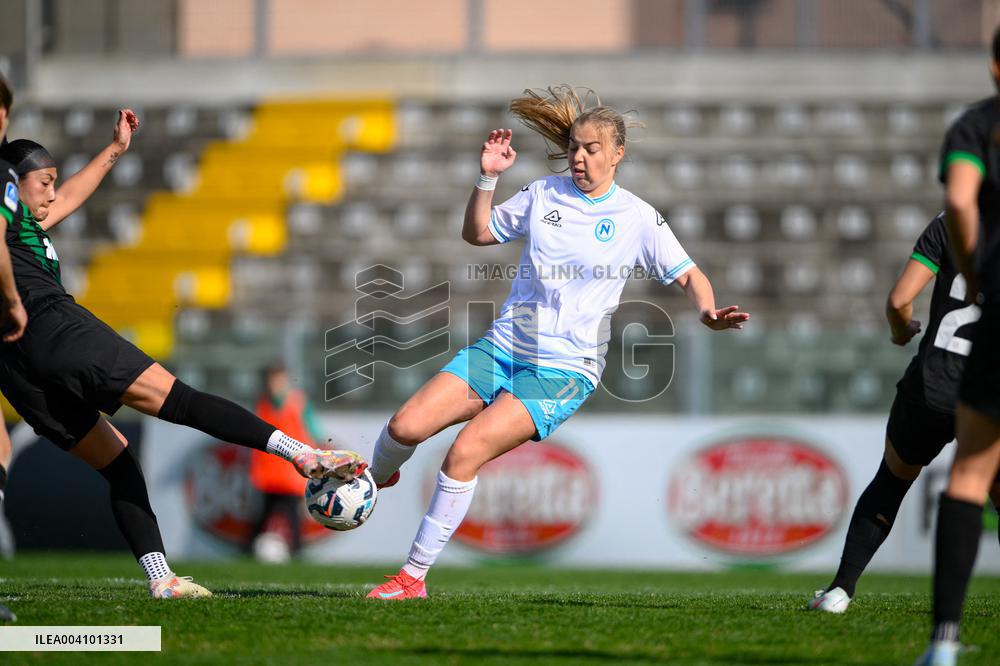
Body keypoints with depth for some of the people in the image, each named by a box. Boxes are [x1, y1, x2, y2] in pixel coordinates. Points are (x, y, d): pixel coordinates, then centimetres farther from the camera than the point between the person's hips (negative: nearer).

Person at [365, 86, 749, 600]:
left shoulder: (637, 218, -2)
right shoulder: (543, 195, 8)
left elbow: (688, 276, 2)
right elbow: (477, 233, 17)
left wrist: (708, 312, -19)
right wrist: (488, 178, 1)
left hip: (564, 370, -4)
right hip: (502, 348, 4)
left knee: (464, 453, -22)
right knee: (405, 426, -12)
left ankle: (414, 576, -12)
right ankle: (374, 480, 25)